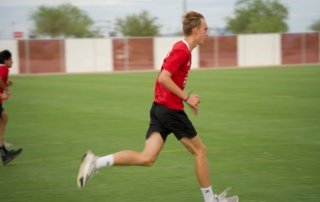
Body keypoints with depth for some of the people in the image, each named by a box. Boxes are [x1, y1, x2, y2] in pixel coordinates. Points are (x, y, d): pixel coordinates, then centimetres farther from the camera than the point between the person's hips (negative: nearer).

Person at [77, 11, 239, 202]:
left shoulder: (180, 48, 17)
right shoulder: (183, 51, -14)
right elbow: (163, 78, -22)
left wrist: (187, 98, 18)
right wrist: (186, 98, -17)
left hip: (159, 107, 9)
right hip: (172, 109, -9)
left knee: (146, 158, -2)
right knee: (200, 151, 7)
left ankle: (96, 162, -11)